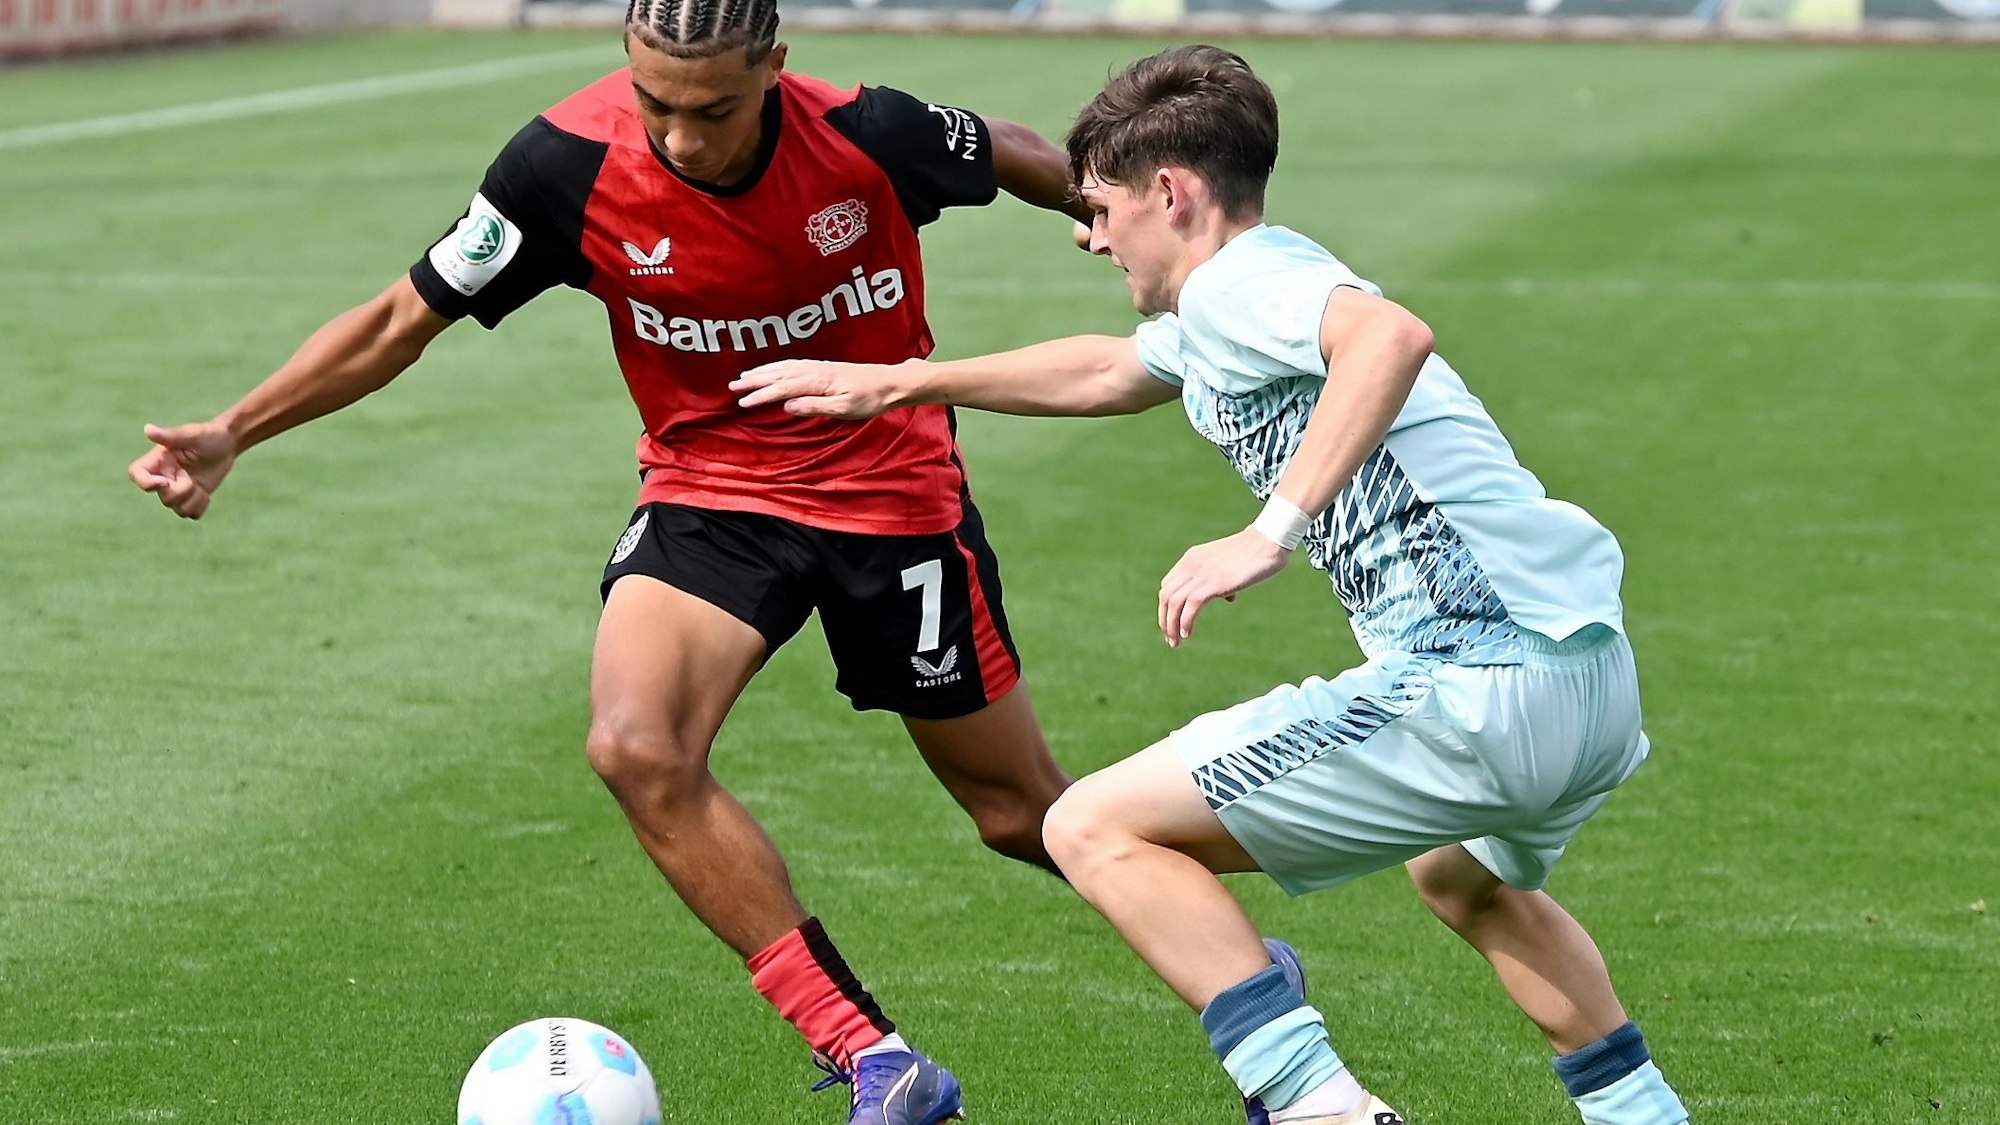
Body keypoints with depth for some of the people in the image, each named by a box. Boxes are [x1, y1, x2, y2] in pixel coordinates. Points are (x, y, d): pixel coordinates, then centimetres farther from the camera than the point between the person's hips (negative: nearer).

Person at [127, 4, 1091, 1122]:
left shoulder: (867, 134, -22)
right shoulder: (570, 164, -21)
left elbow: (1013, 154, 1)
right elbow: (407, 317, -9)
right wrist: (233, 432, -14)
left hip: (892, 487, -1)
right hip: (707, 489, 1)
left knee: (1020, 812, 7)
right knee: (638, 748, -25)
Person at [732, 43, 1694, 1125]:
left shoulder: (1238, 281, -7)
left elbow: (1392, 336, -29)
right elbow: (1104, 370, 43)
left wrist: (1272, 531, -34)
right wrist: (894, 382, 50)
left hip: (1479, 692, -10)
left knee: (1094, 828, -6)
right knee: (1469, 884, 42)